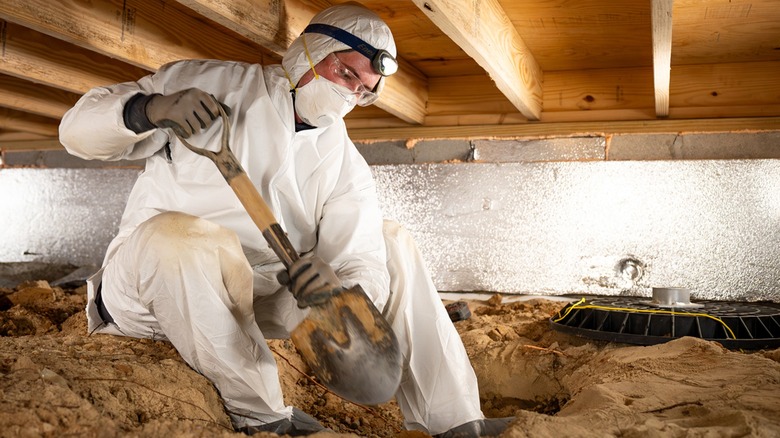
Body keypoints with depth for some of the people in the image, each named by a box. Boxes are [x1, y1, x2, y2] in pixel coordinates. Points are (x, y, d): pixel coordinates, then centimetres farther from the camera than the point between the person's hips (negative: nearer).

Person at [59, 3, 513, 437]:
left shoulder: (346, 167, 1)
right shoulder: (214, 84, -7)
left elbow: (366, 270, -11)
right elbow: (80, 127, -7)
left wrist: (339, 291, -35)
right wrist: (147, 110, -28)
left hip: (251, 300, 4)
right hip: (142, 286, -4)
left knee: (392, 244, 0)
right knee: (184, 237, -39)